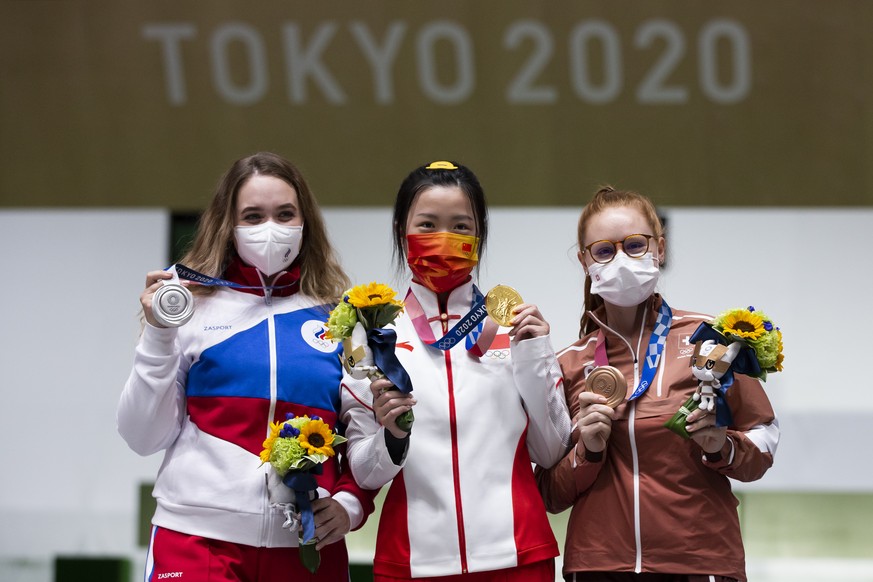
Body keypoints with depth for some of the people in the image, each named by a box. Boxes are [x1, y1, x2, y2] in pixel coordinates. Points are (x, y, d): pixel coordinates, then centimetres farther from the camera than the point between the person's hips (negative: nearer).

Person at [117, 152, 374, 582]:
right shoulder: (193, 304, 4)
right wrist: (158, 335, -7)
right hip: (199, 541, -2)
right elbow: (145, 438, 2)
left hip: (308, 546, 2)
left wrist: (351, 504, -2)